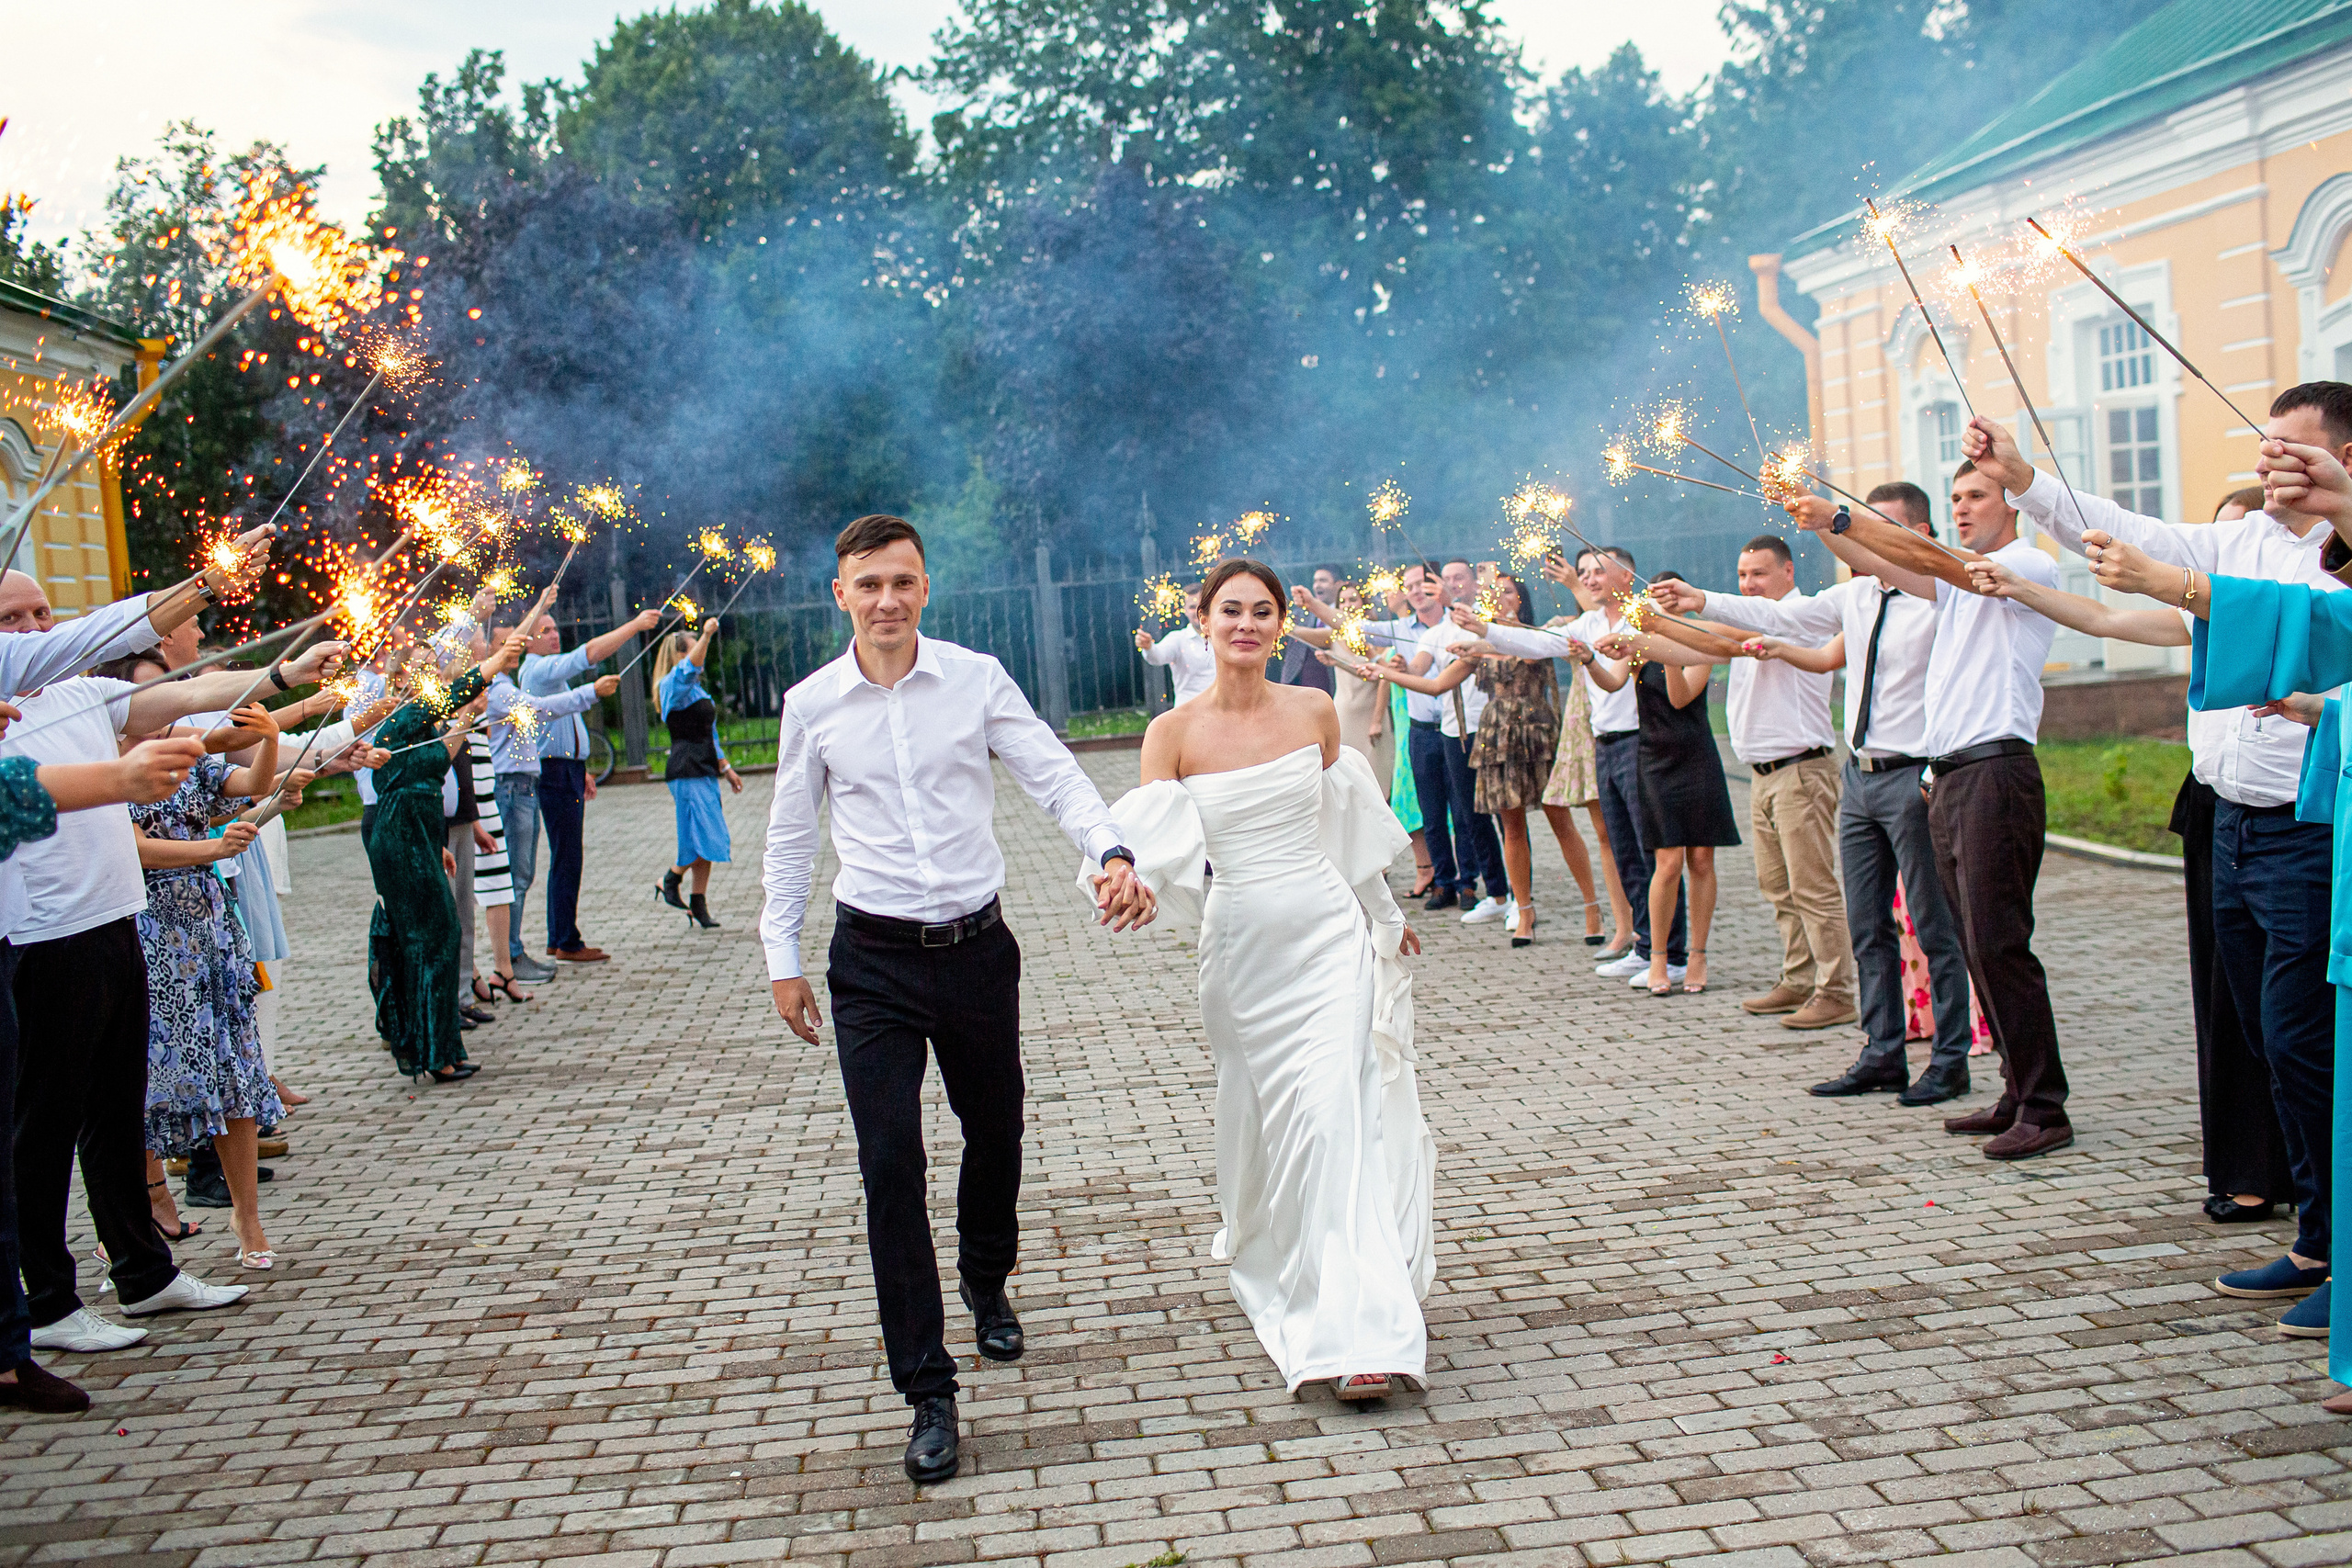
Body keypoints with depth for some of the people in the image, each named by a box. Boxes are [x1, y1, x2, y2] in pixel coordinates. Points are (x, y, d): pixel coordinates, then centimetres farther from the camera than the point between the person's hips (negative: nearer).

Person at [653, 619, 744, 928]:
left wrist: (726, 768, 24)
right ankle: (670, 881, 7)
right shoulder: (673, 686, -6)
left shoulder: (698, 690, 21)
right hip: (686, 770, -9)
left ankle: (699, 905, 10)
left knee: (708, 840, 6)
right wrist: (707, 635, -41)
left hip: (704, 770, 9)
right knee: (703, 837, -13)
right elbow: (690, 667, -30)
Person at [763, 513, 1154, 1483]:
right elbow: (790, 836, 8)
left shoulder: (976, 678, -4)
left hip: (977, 948, 1)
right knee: (890, 1166, -7)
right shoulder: (811, 704, -1)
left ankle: (986, 1286, 49)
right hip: (874, 965, -1)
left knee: (996, 1135, 17)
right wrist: (782, 959, 8)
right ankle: (928, 1394, 1)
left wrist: (1113, 853, -25)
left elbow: (1054, 777, -7)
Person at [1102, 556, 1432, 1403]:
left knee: (1336, 1116, -8)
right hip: (1243, 943, 0)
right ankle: (1272, 1265, 35)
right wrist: (1121, 874, -38)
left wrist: (1384, 916, 26)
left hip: (1328, 930, 0)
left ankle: (1358, 1327, -6)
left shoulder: (1316, 712, 2)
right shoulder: (1174, 732, -4)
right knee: (1270, 1121, 9)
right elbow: (1151, 840, -15)